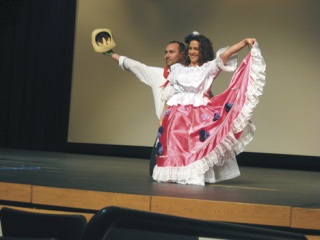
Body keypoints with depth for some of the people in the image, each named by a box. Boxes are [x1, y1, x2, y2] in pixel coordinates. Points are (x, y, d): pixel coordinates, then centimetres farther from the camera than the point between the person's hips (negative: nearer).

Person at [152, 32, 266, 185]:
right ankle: (172, 175, 4)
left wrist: (245, 42, -20)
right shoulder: (178, 69, 15)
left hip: (199, 114, -3)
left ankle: (193, 175, -10)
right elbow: (170, 94, 15)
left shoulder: (209, 68, 6)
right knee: (173, 145, -1)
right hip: (176, 114, 3)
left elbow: (225, 54, -8)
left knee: (195, 143, -11)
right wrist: (163, 116, 11)